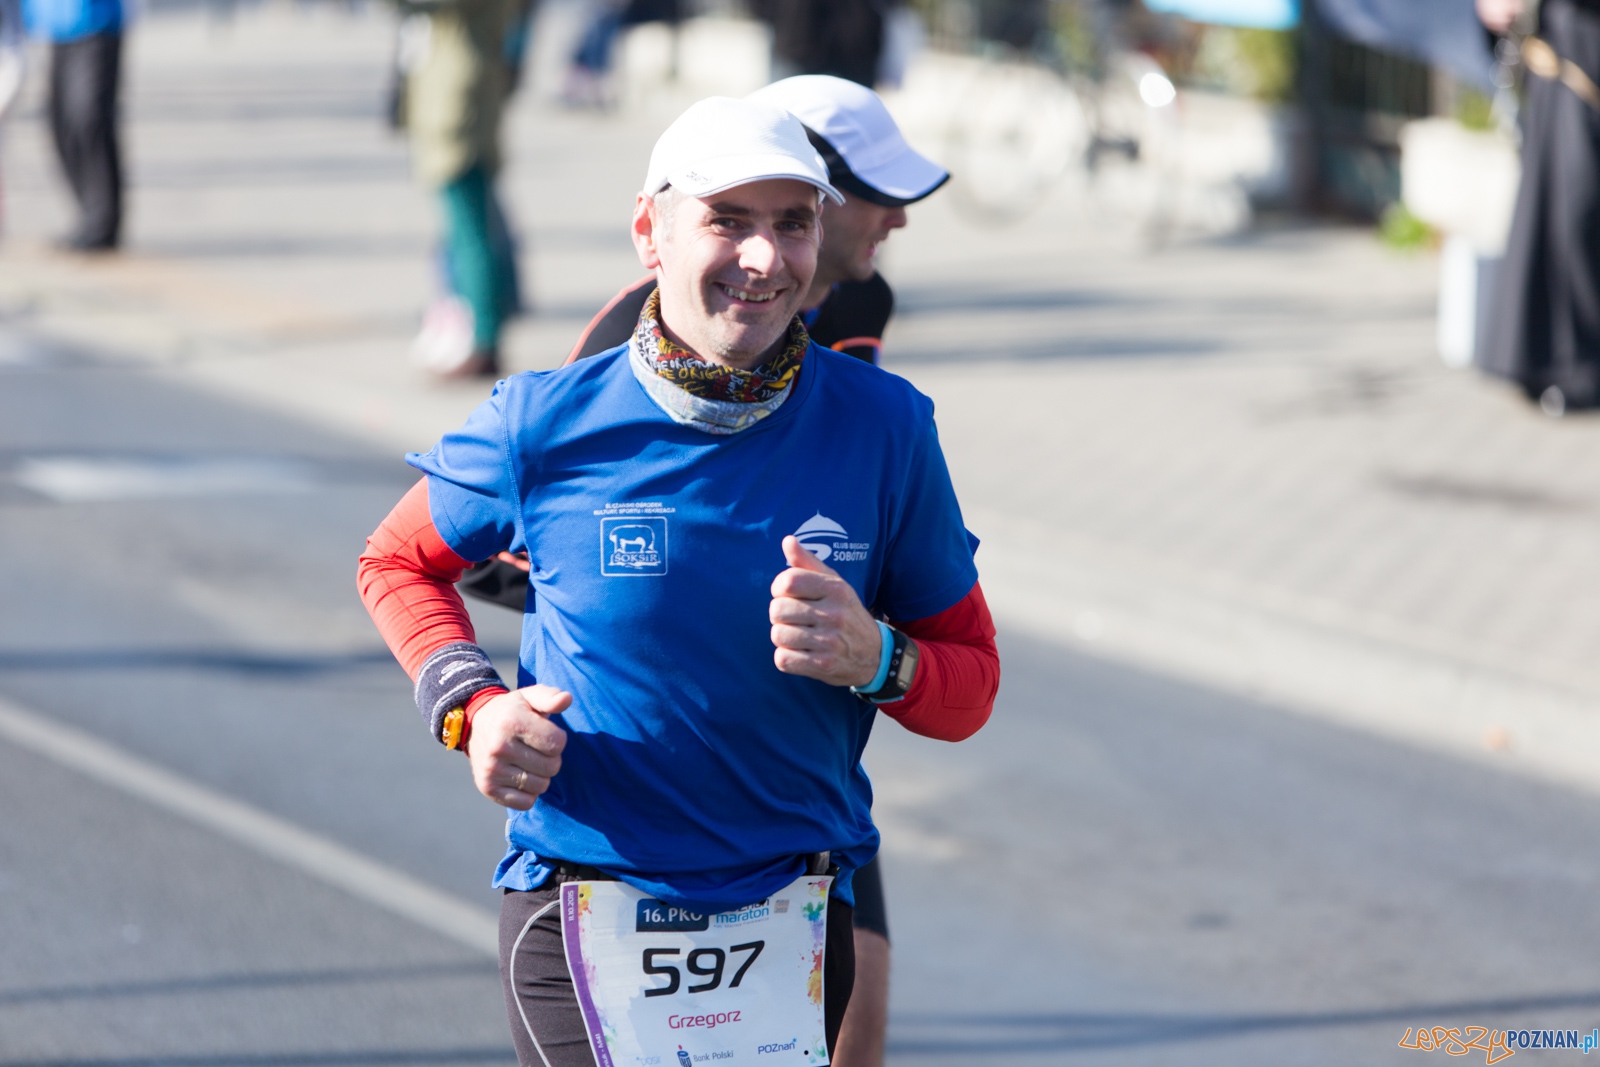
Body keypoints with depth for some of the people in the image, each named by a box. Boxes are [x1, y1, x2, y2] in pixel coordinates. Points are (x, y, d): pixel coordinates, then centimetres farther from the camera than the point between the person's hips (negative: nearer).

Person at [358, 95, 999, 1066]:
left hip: (794, 931, 2)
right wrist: (473, 708, -5)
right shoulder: (547, 425, -6)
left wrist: (874, 659, -18)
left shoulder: (885, 428, -4)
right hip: (578, 922, -2)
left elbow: (971, 685, 4)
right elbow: (399, 561, 12)